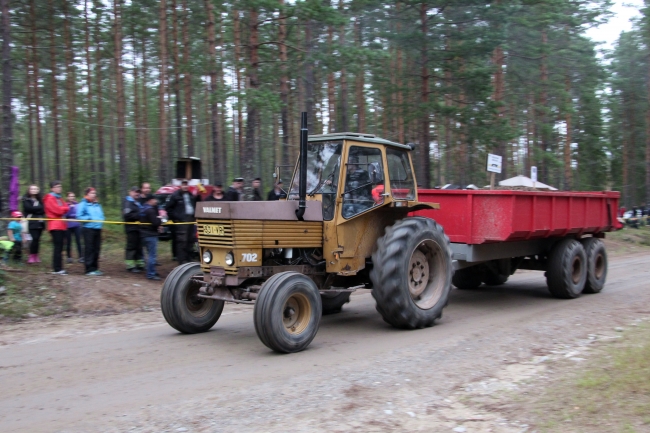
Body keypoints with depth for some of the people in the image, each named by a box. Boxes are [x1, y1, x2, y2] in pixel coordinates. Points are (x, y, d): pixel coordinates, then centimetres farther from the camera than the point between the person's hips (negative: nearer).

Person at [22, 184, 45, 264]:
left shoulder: (39, 200, 18)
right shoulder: (26, 200, 4)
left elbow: (43, 210, 8)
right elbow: (29, 208, -11)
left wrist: (34, 210, -7)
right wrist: (38, 209, -2)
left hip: (40, 222, 5)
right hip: (32, 222, -5)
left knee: (37, 239, 1)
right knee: (35, 239, -14)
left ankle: (36, 256, 9)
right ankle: (32, 256, -6)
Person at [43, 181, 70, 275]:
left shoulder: (59, 198, 22)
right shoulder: (50, 198, -6)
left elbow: (65, 208, 16)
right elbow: (58, 210, -14)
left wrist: (63, 209, -4)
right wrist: (65, 208, 3)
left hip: (61, 225, 9)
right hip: (55, 225, -9)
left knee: (59, 247, 8)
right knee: (58, 247, -11)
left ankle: (57, 268, 11)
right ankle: (57, 269, -11)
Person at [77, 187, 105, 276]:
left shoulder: (97, 204, 17)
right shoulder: (83, 204, -4)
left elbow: (101, 215, 23)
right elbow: (79, 216, -10)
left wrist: (101, 220, 3)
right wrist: (89, 218, -15)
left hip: (97, 229, 7)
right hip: (88, 228, -7)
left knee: (97, 249, 9)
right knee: (89, 249, -6)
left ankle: (95, 268, 16)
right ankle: (89, 270, -4)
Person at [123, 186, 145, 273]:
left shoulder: (138, 202, 19)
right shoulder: (128, 202, -9)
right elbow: (127, 214, -22)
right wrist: (139, 216, -19)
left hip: (139, 227, 9)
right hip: (132, 228, -9)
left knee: (139, 246, 14)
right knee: (131, 246, -5)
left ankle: (140, 264, 21)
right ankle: (130, 266, 0)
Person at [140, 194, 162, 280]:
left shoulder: (144, 209, 14)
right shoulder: (150, 210, -17)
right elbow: (155, 222, -22)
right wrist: (160, 218, -4)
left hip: (145, 234, 10)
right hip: (150, 235, -10)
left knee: (151, 254, 18)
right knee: (152, 255, -7)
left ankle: (151, 272, 25)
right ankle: (151, 274, -6)